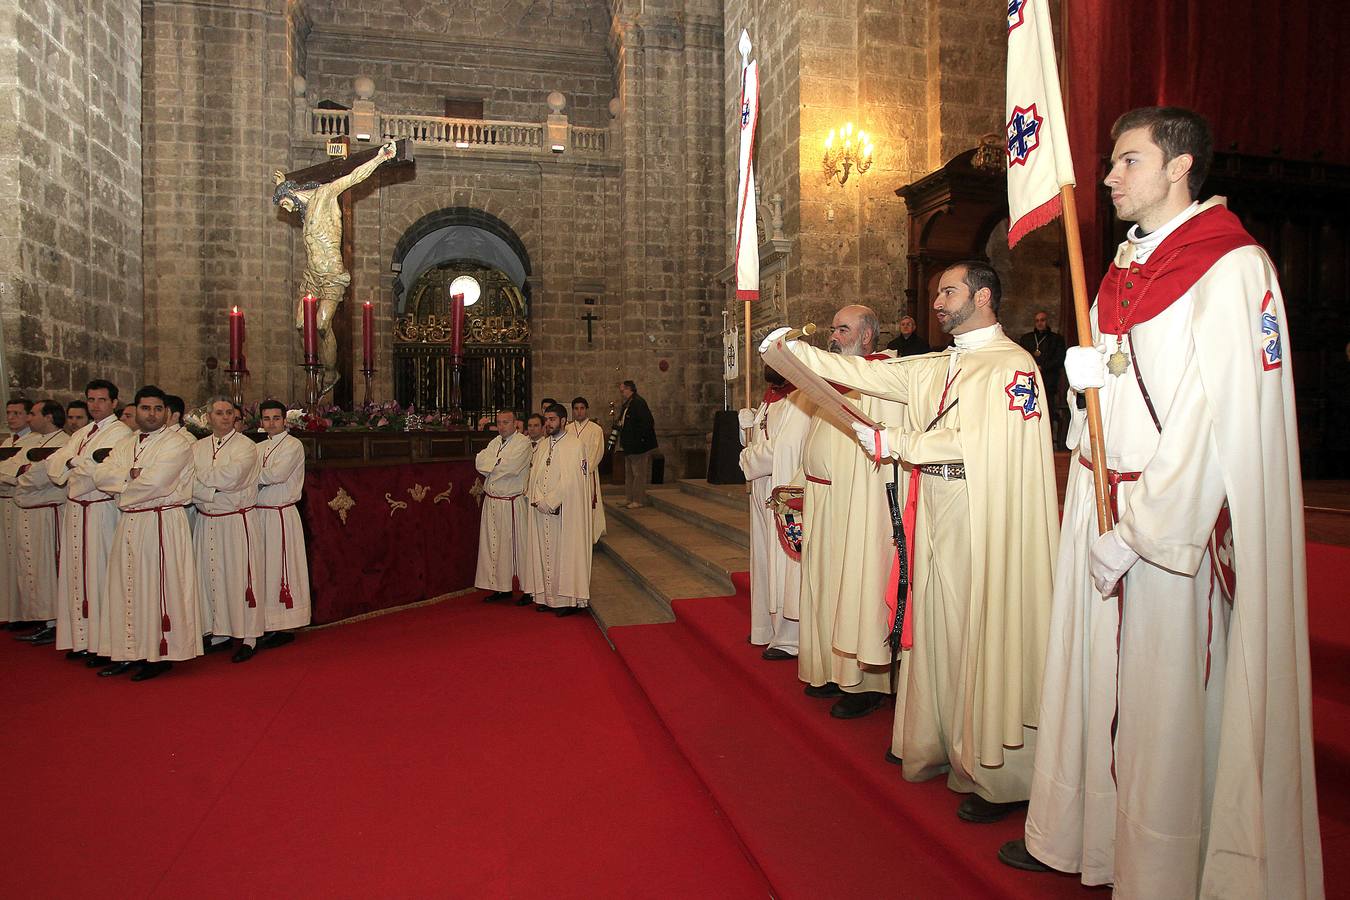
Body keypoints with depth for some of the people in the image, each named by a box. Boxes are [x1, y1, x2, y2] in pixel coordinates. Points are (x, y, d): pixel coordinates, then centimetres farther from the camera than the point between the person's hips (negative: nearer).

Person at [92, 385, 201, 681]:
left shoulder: (176, 444, -7)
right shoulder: (124, 444, 16)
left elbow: (155, 482, -18)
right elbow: (101, 475, 2)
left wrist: (121, 486, -1)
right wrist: (132, 474, -13)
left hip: (163, 523, -7)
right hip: (129, 523, 7)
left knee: (159, 587, -3)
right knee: (128, 588, 11)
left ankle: (162, 653, 6)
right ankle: (131, 652, 21)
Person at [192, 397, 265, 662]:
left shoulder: (245, 446, -5)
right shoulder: (197, 447, 10)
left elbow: (231, 476, -20)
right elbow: (188, 484, -1)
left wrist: (201, 475, -7)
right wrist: (213, 493, -17)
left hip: (237, 523, -5)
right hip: (206, 522, 5)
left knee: (239, 577, -2)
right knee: (209, 577, 9)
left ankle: (248, 637, 5)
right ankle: (219, 632, 22)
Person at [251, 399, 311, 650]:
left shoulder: (293, 445, -5)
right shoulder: (258, 448, 16)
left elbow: (277, 474, -18)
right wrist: (261, 476, -13)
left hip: (281, 514, -7)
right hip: (258, 513, 7)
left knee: (279, 568, -3)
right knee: (262, 568, 9)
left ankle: (286, 627, 4)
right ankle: (266, 624, 18)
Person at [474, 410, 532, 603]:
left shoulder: (523, 442, -8)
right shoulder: (495, 442, 14)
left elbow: (511, 467, -21)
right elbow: (479, 461, 1)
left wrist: (490, 464, -5)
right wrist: (499, 463, -12)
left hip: (512, 503, -7)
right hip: (491, 501, 7)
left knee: (515, 545, 0)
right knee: (493, 544, 9)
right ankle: (501, 587, 19)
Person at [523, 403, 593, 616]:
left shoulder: (574, 445, -9)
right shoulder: (542, 445, 12)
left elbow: (569, 481, -15)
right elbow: (535, 475, 8)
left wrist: (549, 502, -16)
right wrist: (538, 500, -8)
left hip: (565, 509, -6)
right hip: (541, 509, 6)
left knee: (565, 550, -1)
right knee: (545, 551, 9)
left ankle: (569, 599, 7)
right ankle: (548, 596, 18)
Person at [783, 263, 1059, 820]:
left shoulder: (1013, 366, -8)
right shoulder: (938, 368, 15)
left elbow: (983, 442, -17)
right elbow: (872, 375, 10)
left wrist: (896, 443, -14)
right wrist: (799, 352, 3)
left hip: (983, 528, -7)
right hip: (937, 523, 7)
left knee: (985, 639, -2)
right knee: (939, 633, 13)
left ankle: (998, 776, 10)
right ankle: (938, 745, 26)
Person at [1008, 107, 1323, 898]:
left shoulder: (1234, 266, -11)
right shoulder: (1123, 270, 14)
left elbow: (1223, 416, -18)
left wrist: (1138, 532, -19)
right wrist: (1086, 375, 0)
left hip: (1177, 521, -7)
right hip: (1102, 506, 8)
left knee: (1169, 698, 2)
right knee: (1102, 674, 14)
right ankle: (1083, 832, 29)